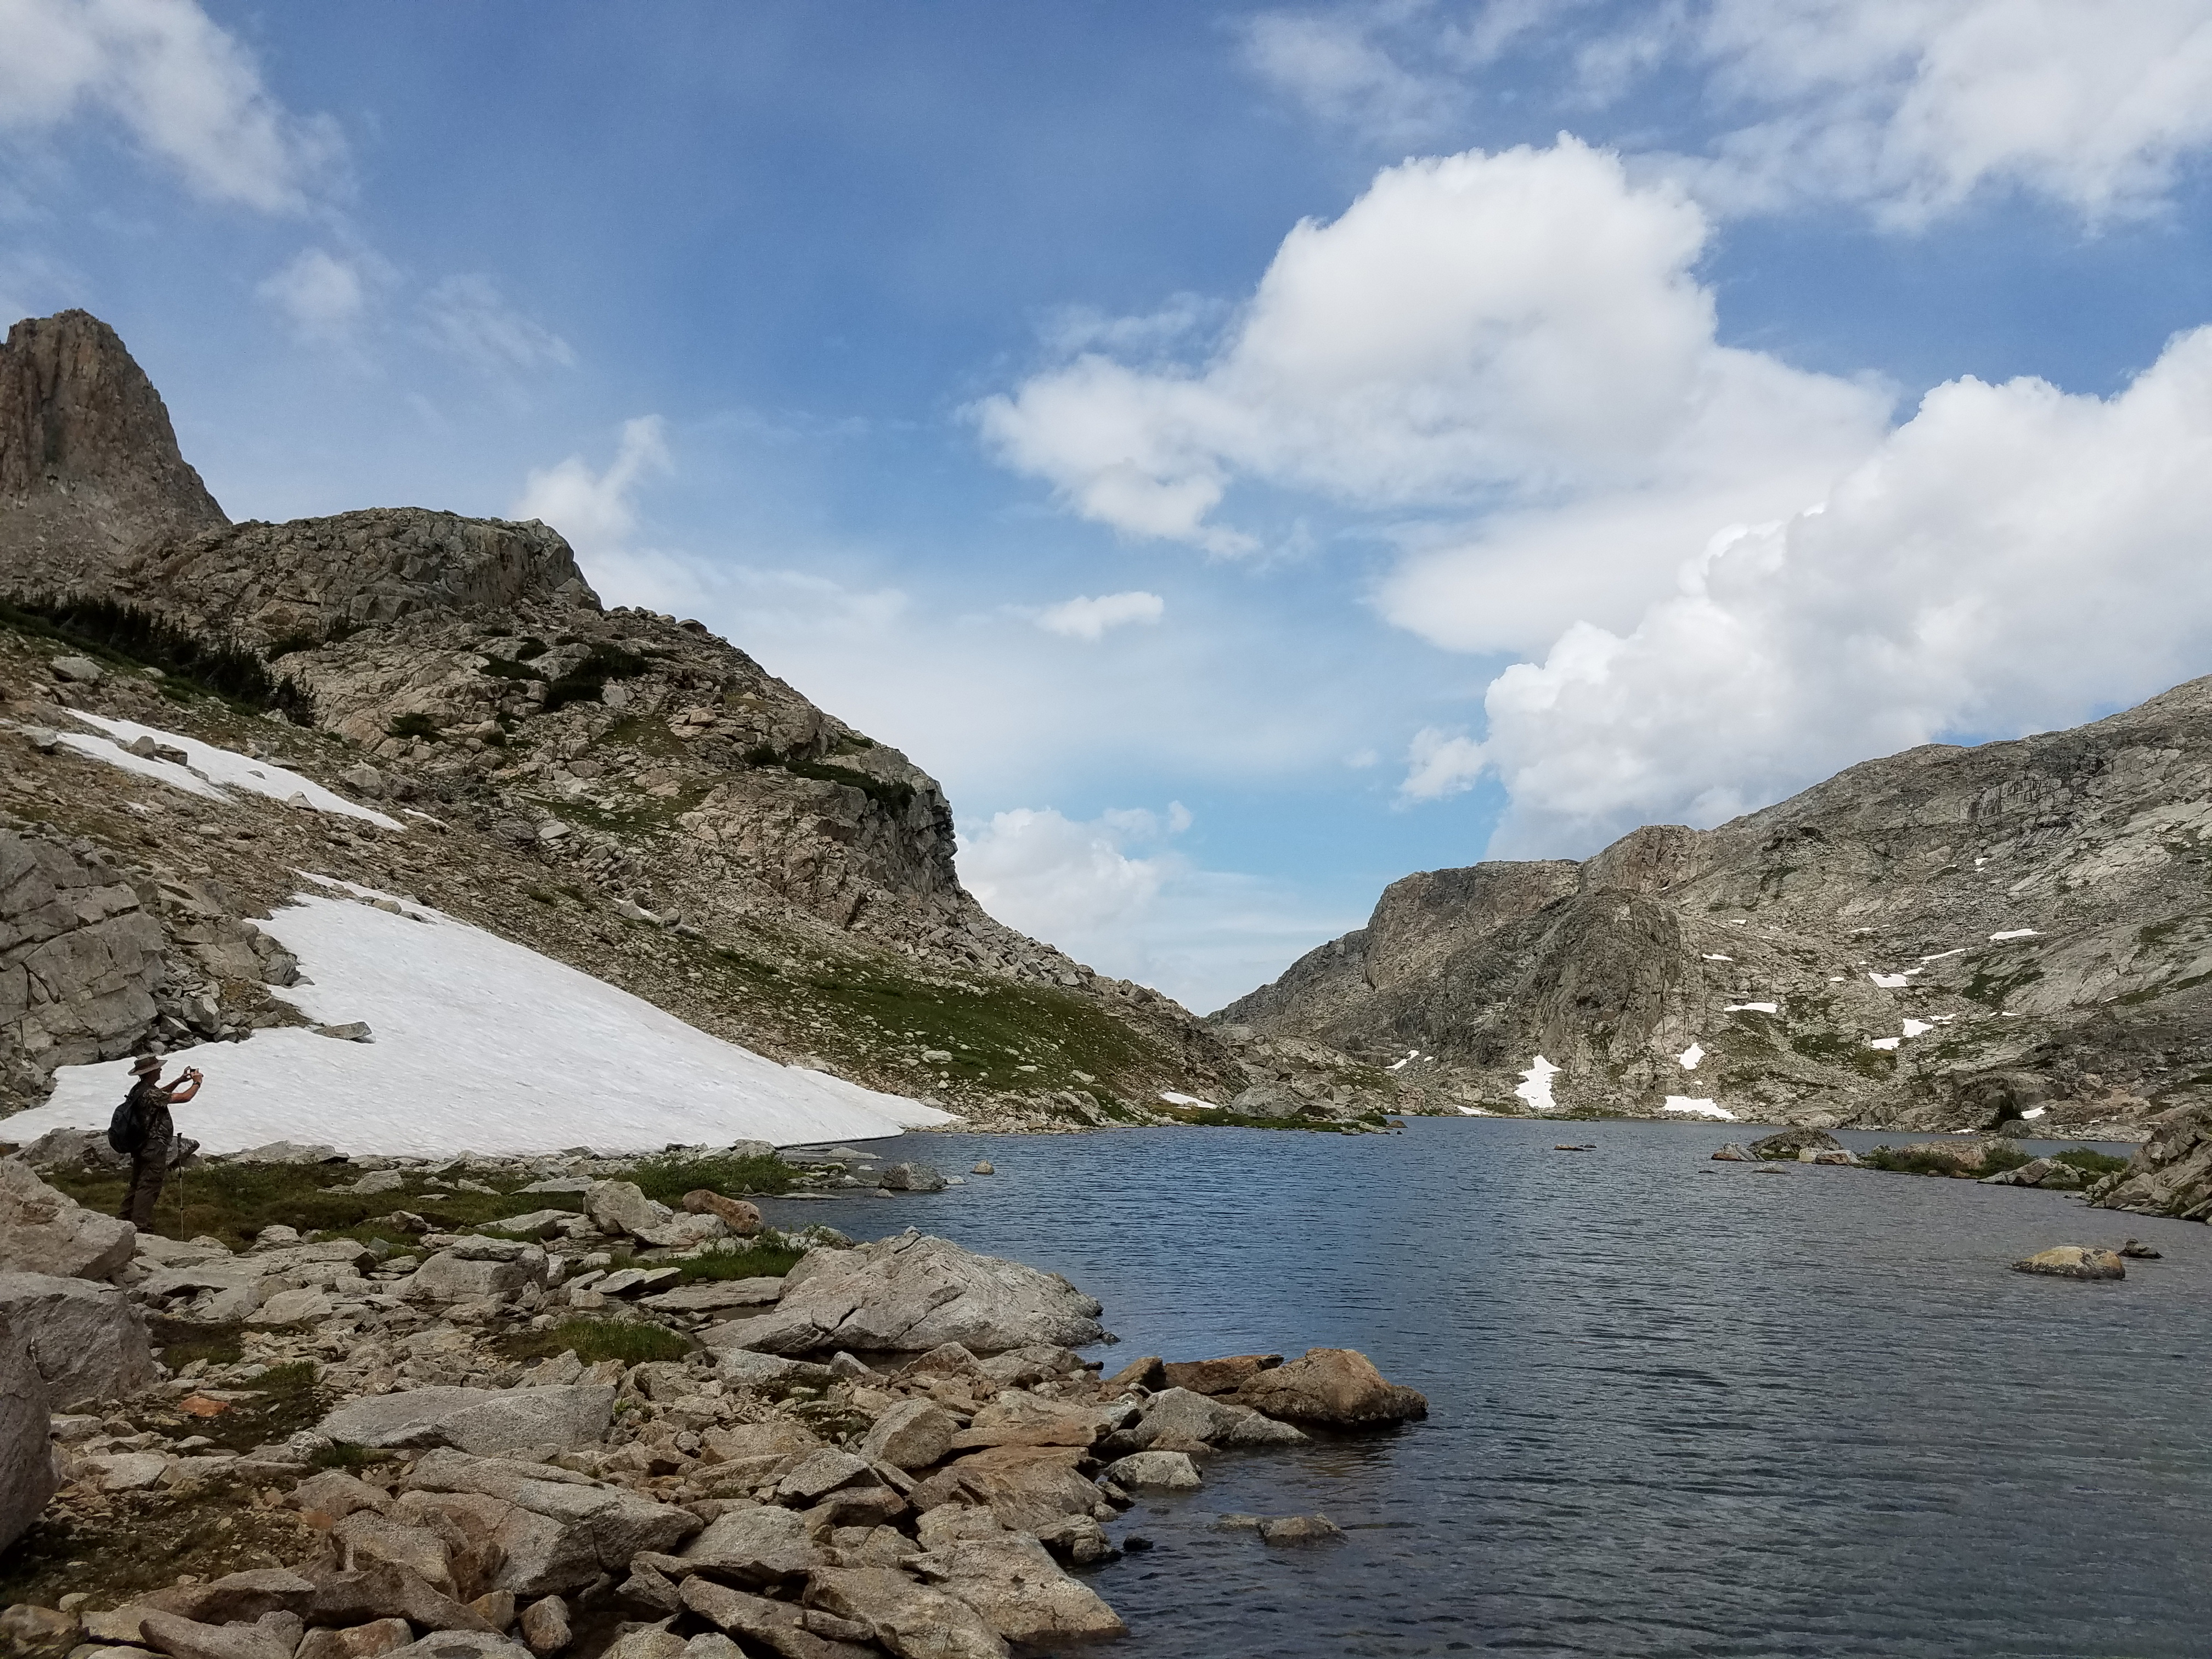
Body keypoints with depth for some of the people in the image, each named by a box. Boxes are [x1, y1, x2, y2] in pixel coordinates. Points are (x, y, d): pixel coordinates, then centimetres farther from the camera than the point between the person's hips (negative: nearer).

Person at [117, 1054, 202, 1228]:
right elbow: (184, 1097, -22)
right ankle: (140, 1226, -1)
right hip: (154, 1150, -10)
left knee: (137, 1186, 19)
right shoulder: (149, 1093, -23)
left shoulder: (138, 1089, 6)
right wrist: (197, 1083, -5)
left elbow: (161, 1093, 25)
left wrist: (180, 1081, 16)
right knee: (149, 1188, -3)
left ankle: (127, 1219, 28)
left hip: (139, 1147, 10)